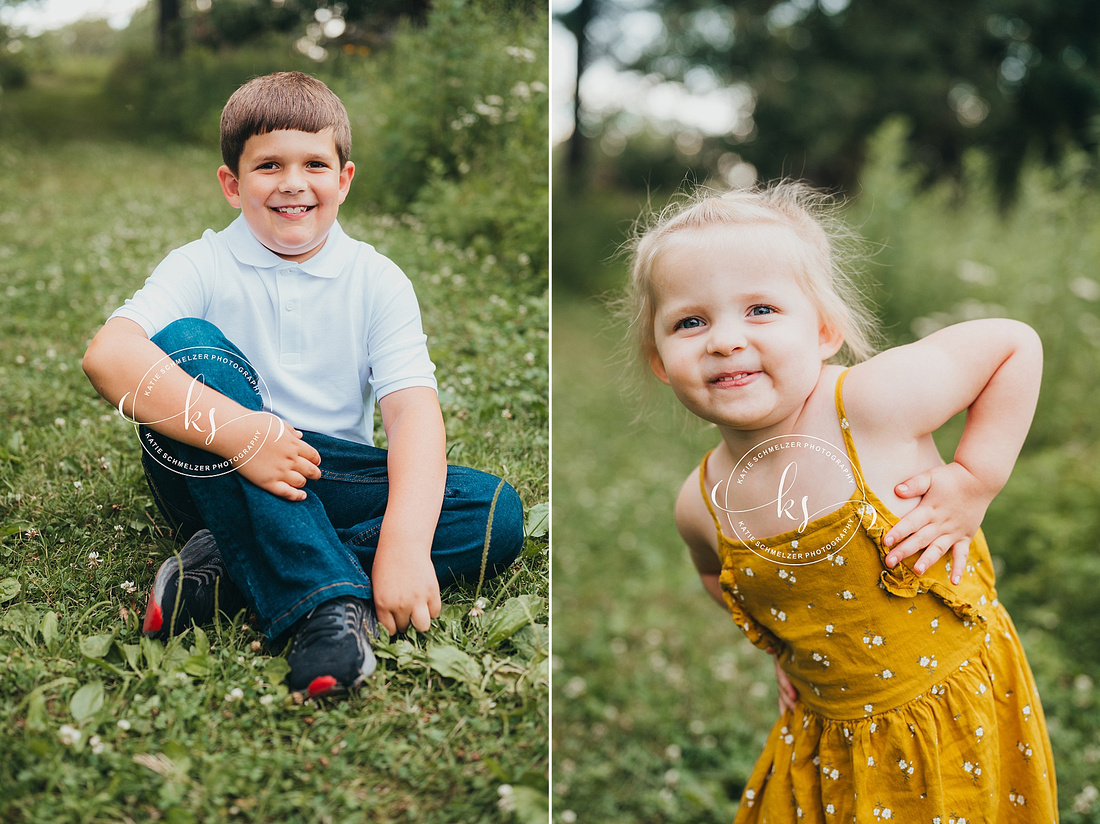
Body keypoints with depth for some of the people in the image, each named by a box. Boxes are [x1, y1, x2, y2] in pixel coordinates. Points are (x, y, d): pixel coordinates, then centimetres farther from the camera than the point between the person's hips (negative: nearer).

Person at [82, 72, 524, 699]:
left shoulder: (376, 280, 1)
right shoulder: (204, 267, -3)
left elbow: (414, 409, -13)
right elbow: (108, 354, -22)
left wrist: (405, 544, -30)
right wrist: (237, 431, -37)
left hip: (327, 479, 2)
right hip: (219, 481, -2)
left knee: (498, 513, -20)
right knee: (185, 344, -29)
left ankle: (229, 568, -26)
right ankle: (327, 600, -37)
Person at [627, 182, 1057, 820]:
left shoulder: (873, 402, -24)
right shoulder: (701, 505, -11)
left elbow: (1017, 342, -12)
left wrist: (974, 481, -15)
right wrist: (786, 653, 6)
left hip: (956, 715, -3)